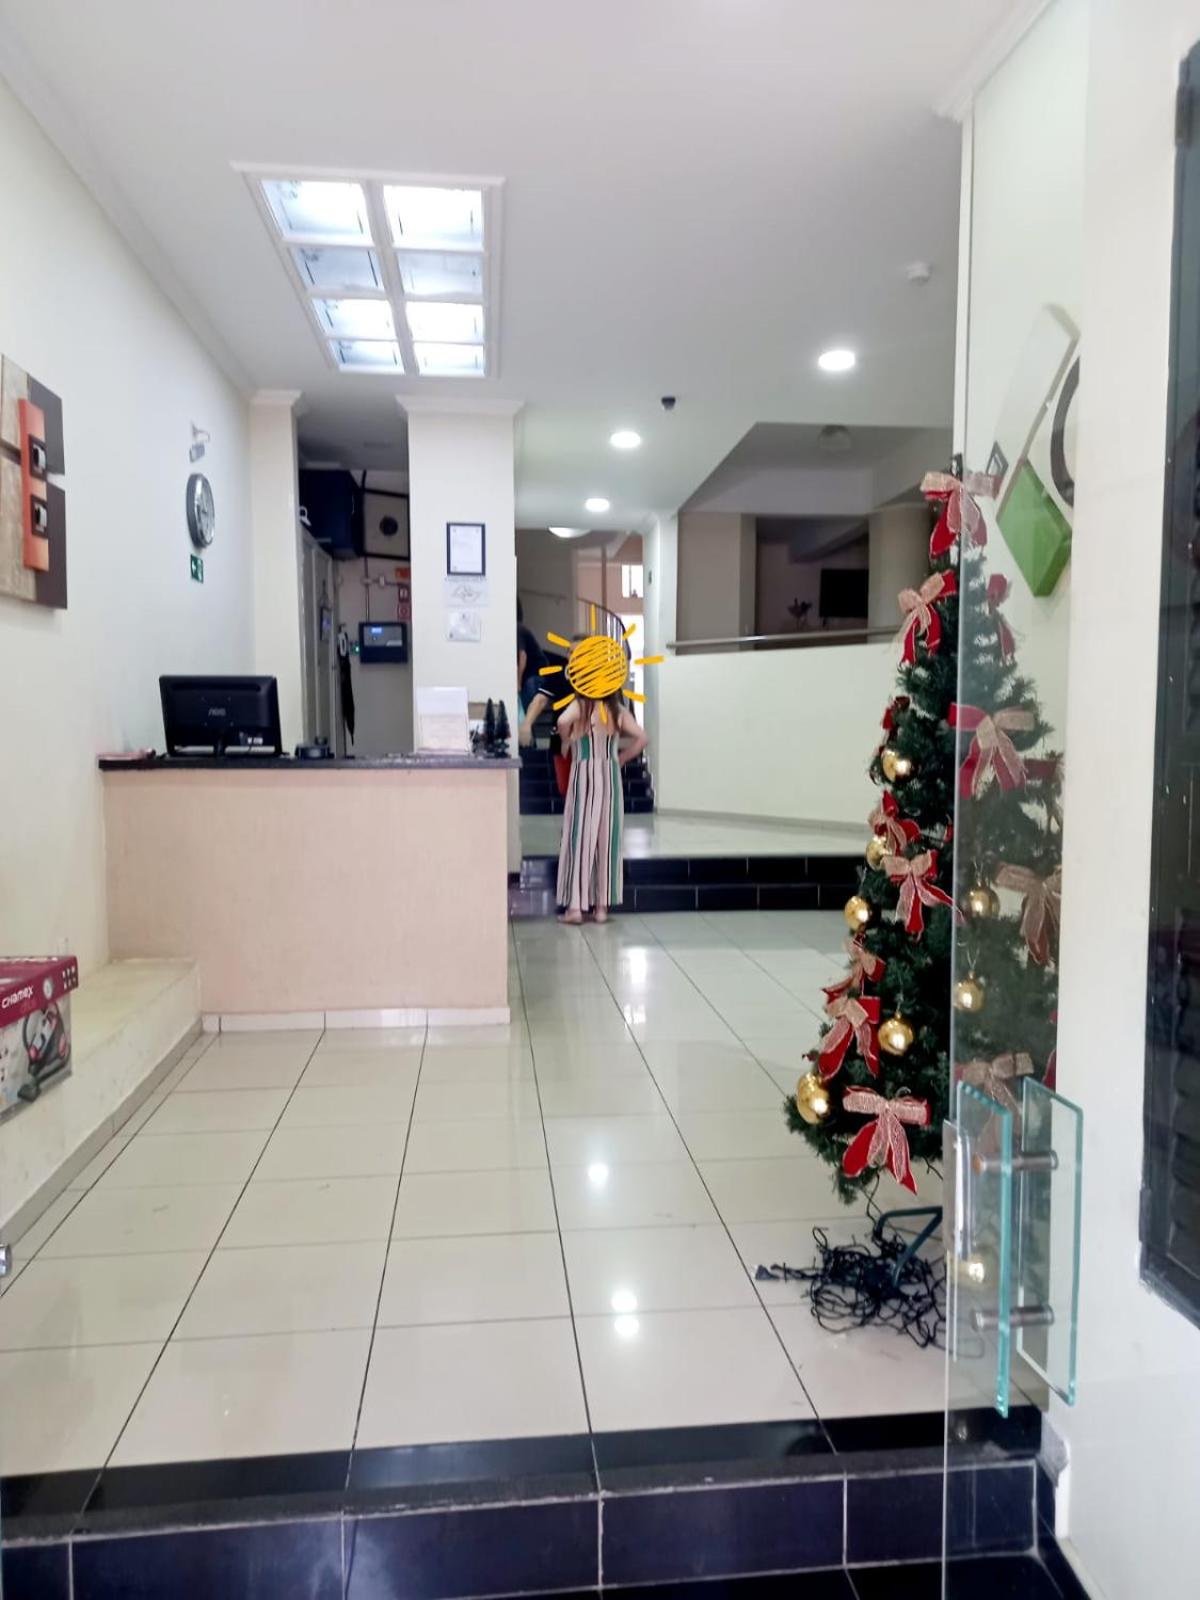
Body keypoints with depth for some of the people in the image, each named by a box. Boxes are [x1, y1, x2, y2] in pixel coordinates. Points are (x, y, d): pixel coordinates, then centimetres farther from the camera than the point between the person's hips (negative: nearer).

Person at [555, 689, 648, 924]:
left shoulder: (580, 705, -7)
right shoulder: (618, 709, 4)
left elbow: (563, 721, -27)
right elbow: (642, 738, -2)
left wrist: (566, 742, -8)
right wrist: (621, 759, 10)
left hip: (584, 775, -3)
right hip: (610, 775, 3)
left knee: (580, 837, 1)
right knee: (607, 838, 8)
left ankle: (575, 906, -2)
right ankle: (602, 906, 12)